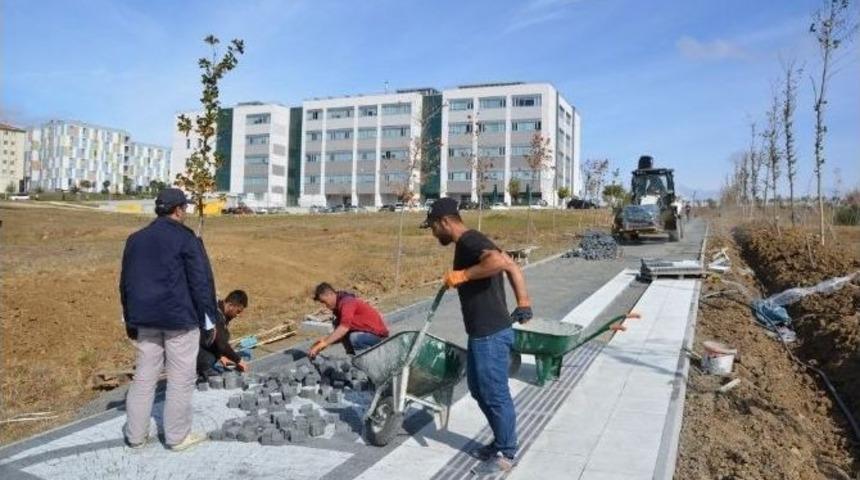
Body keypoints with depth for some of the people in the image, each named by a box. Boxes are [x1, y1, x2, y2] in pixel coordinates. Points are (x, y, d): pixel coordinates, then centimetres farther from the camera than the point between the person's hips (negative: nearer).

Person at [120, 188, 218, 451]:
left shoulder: (135, 239, 10)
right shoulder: (186, 239, -10)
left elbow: (125, 283, 16)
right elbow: (201, 282, -12)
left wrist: (131, 321, 23)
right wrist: (209, 320, -4)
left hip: (146, 319, 6)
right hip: (180, 319, -6)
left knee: (144, 376, 14)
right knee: (180, 379, 4)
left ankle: (135, 435, 20)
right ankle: (177, 436, 11)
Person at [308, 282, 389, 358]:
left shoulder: (347, 302, -21)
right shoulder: (338, 306, 9)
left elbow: (344, 327, -36)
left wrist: (324, 343, -40)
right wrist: (325, 339, -8)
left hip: (378, 333, -10)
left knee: (353, 338, -35)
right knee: (337, 323, 0)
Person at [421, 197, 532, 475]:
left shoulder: (469, 241, -17)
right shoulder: (468, 243, 14)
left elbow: (498, 261, -38)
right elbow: (512, 266, 17)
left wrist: (462, 275, -27)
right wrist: (523, 303, 16)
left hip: (491, 334, -10)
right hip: (481, 333, 10)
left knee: (495, 394, 3)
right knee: (479, 390, 20)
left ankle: (505, 455, 19)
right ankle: (501, 442, 33)